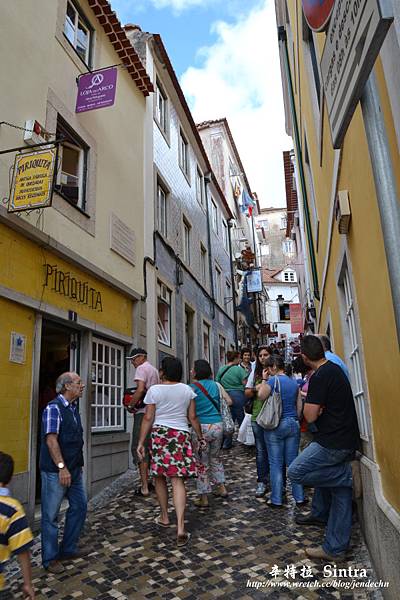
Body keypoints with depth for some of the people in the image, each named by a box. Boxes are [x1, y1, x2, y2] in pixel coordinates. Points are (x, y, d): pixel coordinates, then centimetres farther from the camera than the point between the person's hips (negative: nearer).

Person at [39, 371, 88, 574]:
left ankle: (68, 549, 31)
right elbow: (51, 440, -22)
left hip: (74, 469, 9)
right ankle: (49, 558, 19)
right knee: (51, 515, 5)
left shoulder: (73, 408, 11)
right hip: (55, 471, -9)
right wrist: (62, 467, -24)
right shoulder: (53, 408, -16)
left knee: (79, 506, 15)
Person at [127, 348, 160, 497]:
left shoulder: (141, 368, -8)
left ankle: (144, 487, -5)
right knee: (150, 447, 17)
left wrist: (131, 405, -11)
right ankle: (150, 480, 25)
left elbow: (140, 390, -21)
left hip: (143, 412, -9)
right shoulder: (154, 370, 19)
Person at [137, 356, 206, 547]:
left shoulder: (154, 390, -4)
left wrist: (141, 442, 1)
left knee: (159, 477, 17)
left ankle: (164, 517, 31)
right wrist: (200, 437, 17)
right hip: (181, 435, 2)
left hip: (159, 434, -1)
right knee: (178, 480, -1)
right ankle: (180, 528, -7)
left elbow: (148, 418, -5)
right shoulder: (187, 390, 3)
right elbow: (192, 417, 6)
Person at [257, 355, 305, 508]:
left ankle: (276, 500, 10)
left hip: (276, 425, -5)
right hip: (293, 424, 5)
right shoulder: (294, 382, 7)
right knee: (293, 461, 12)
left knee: (276, 463, 3)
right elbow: (299, 405, 11)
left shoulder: (272, 380, -12)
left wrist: (264, 379, 2)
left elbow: (261, 396, -3)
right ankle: (299, 498, 17)